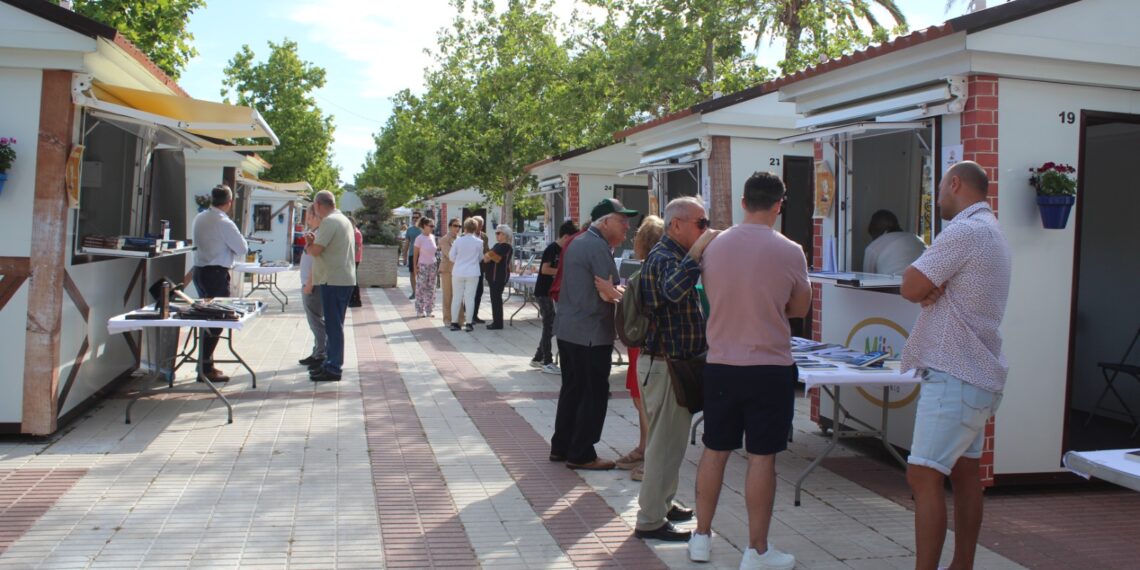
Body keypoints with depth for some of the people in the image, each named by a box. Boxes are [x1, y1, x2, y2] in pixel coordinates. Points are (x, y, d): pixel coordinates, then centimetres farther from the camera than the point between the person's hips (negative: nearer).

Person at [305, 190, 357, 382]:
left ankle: (333, 369, -3)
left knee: (333, 325, -6)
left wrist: (307, 245, 2)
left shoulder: (329, 221, -14)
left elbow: (316, 250, -19)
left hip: (334, 280, -10)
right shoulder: (344, 220, 17)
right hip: (345, 279, 10)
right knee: (335, 325, 15)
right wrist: (314, 242, 7)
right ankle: (331, 363, 23)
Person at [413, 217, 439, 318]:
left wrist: (435, 264, 10)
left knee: (431, 288, 7)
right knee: (421, 288, -1)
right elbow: (416, 254, -7)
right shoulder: (420, 238, -10)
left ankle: (429, 310, 15)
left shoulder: (432, 237, 5)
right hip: (423, 265, -5)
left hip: (432, 265, 5)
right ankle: (420, 311, 7)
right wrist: (415, 267, -9)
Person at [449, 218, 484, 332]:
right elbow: (480, 257, 6)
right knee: (470, 297, 4)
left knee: (457, 297, 9)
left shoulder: (458, 241, -6)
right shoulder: (479, 242, -6)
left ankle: (454, 323, 11)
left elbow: (452, 256, 2)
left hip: (458, 272, 1)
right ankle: (469, 323, 5)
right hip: (472, 273, -1)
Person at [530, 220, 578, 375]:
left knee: (550, 327, 12)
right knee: (549, 327, -5)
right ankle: (547, 362, 0)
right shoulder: (552, 249, -16)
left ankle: (537, 359, 21)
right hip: (543, 293, -9)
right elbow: (545, 269, -23)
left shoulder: (560, 250, 11)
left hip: (550, 293, 9)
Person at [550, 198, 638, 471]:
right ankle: (581, 455, 5)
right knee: (593, 395, -1)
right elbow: (608, 292, -20)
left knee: (572, 390, 17)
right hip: (591, 333, -10)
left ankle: (561, 447, 24)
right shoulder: (598, 246, -16)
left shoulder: (577, 244, 15)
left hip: (567, 330, 10)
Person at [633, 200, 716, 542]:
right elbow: (673, 290, -41)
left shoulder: (673, 256, 15)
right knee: (666, 441, -4)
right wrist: (697, 251, -41)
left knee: (666, 439, 20)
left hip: (675, 359, 11)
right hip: (666, 363, -11)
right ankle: (650, 521, 5)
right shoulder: (663, 258, -19)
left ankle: (661, 504, 34)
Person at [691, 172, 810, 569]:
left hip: (720, 365, 4)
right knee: (762, 458, 4)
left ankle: (702, 537, 24)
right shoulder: (789, 252, -12)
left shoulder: (713, 247, -2)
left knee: (715, 451, 14)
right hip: (770, 368, -4)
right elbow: (800, 308, 2)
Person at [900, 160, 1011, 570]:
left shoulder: (964, 231, -16)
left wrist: (923, 285, 1)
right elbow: (924, 288, 12)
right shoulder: (991, 232, 18)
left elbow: (910, 287, -18)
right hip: (978, 373, 11)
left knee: (923, 476, -11)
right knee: (964, 474, 15)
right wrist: (931, 288, -8)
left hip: (955, 377, -11)